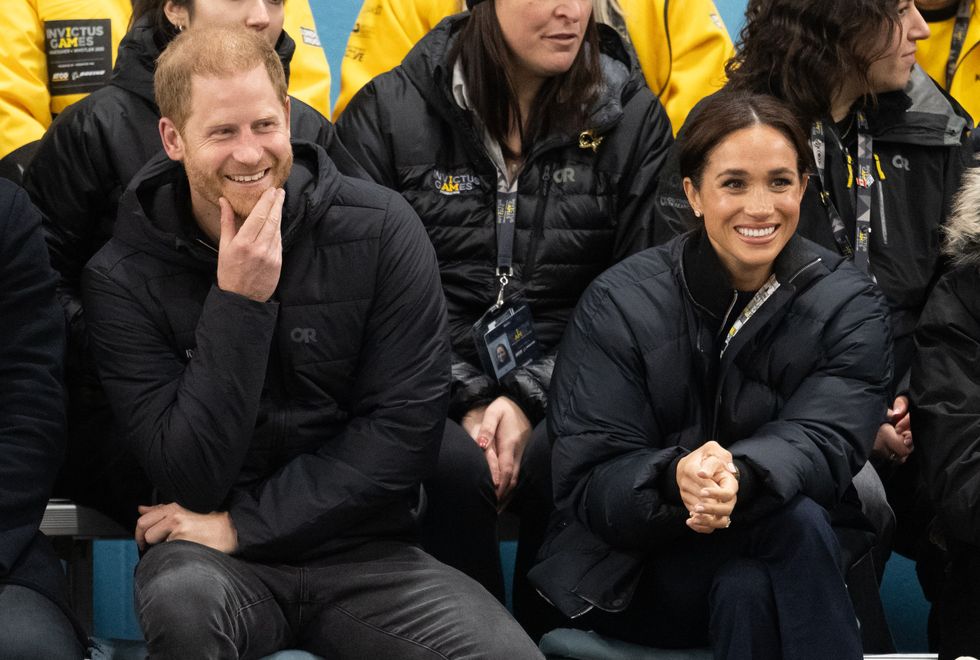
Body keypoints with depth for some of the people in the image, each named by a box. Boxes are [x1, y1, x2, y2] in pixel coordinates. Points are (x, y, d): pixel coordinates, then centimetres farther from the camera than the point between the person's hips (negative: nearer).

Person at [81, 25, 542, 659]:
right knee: (184, 599, -36)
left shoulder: (380, 228, -5)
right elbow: (192, 477, -12)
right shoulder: (124, 278, -6)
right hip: (217, 559, 0)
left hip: (363, 549, 1)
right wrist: (238, 303, -20)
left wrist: (243, 525, -11)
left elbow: (406, 429, -8)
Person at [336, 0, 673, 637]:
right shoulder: (390, 111, 2)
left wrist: (529, 399, -10)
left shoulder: (632, 118, 6)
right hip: (430, 387, -1)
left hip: (563, 389, 1)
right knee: (454, 465, -33)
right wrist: (468, 403, -11)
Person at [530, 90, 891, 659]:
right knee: (791, 524, -31)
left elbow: (825, 442, -16)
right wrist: (673, 480, -37)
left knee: (748, 591, -35)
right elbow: (586, 485, -12)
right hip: (628, 575, -2)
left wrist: (738, 477, -41)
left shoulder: (849, 306, -2)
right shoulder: (618, 304, -6)